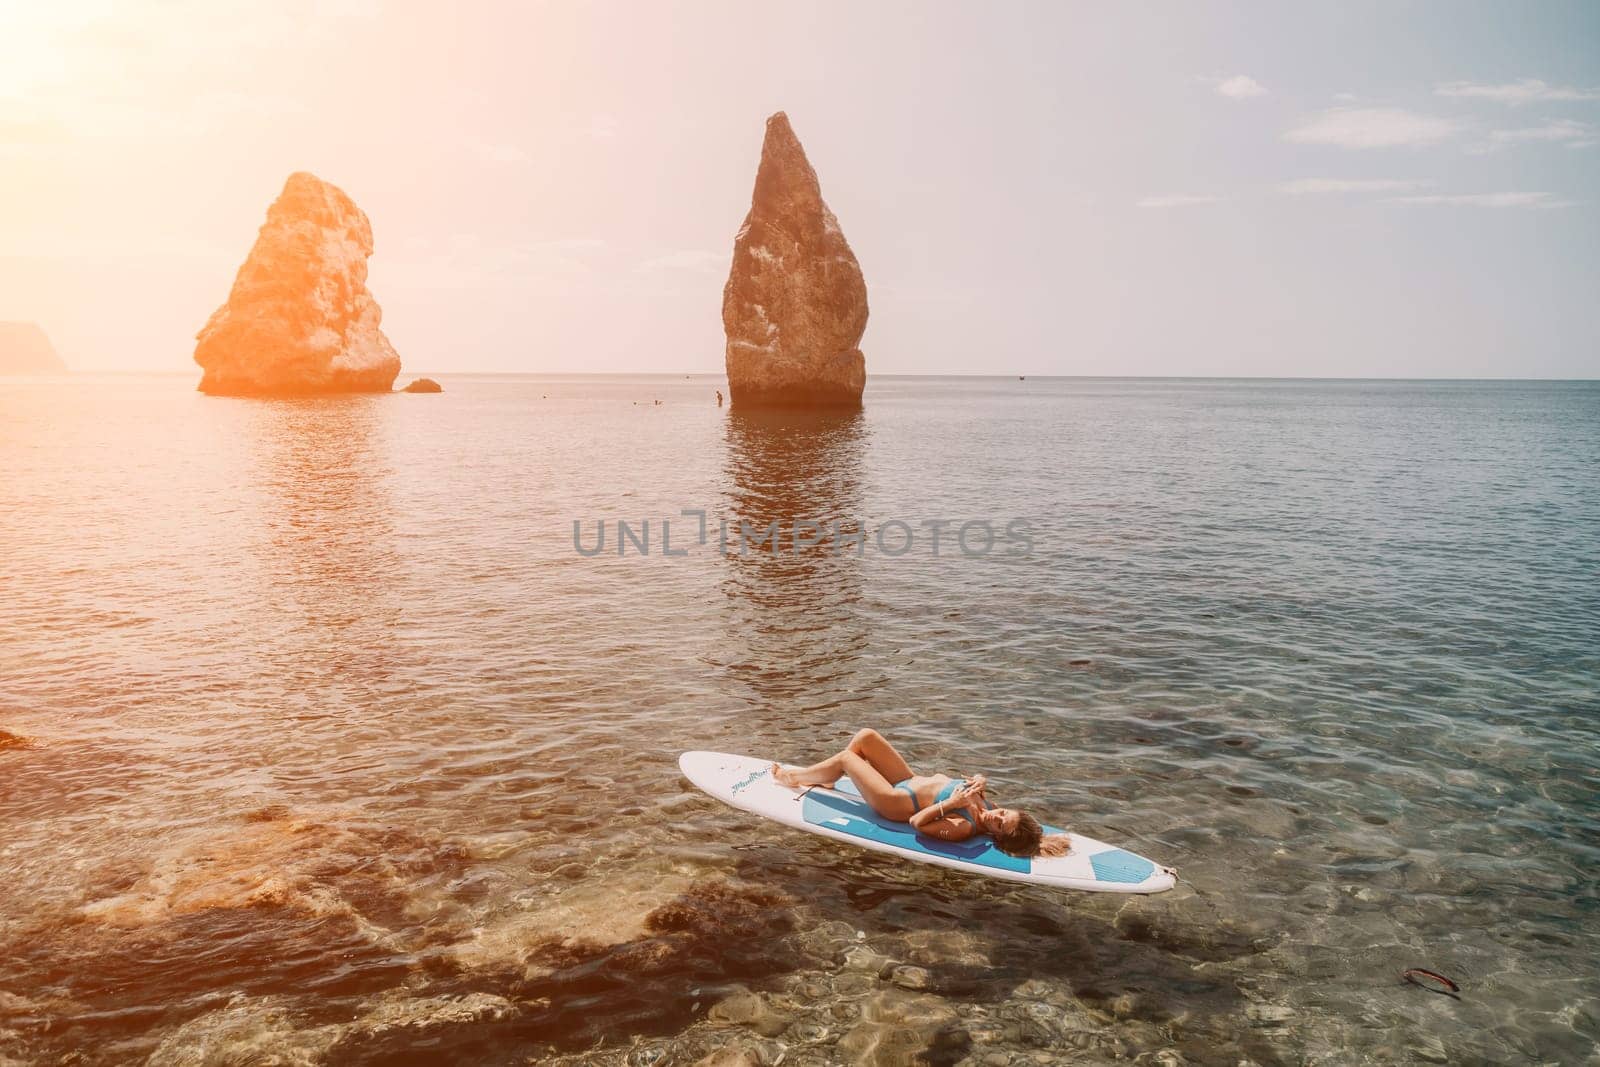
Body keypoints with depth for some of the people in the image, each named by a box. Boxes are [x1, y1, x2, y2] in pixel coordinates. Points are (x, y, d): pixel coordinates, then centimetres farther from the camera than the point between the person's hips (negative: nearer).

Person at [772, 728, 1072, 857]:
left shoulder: (963, 829, -31)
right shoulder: (986, 807, -11)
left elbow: (916, 823, -33)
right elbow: (977, 784, 9)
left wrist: (951, 803, -37)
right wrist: (980, 783, -13)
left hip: (898, 803, -8)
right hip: (912, 780, 8)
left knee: (845, 758, -7)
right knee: (865, 736, 2)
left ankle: (790, 777, 22)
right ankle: (816, 776, 27)